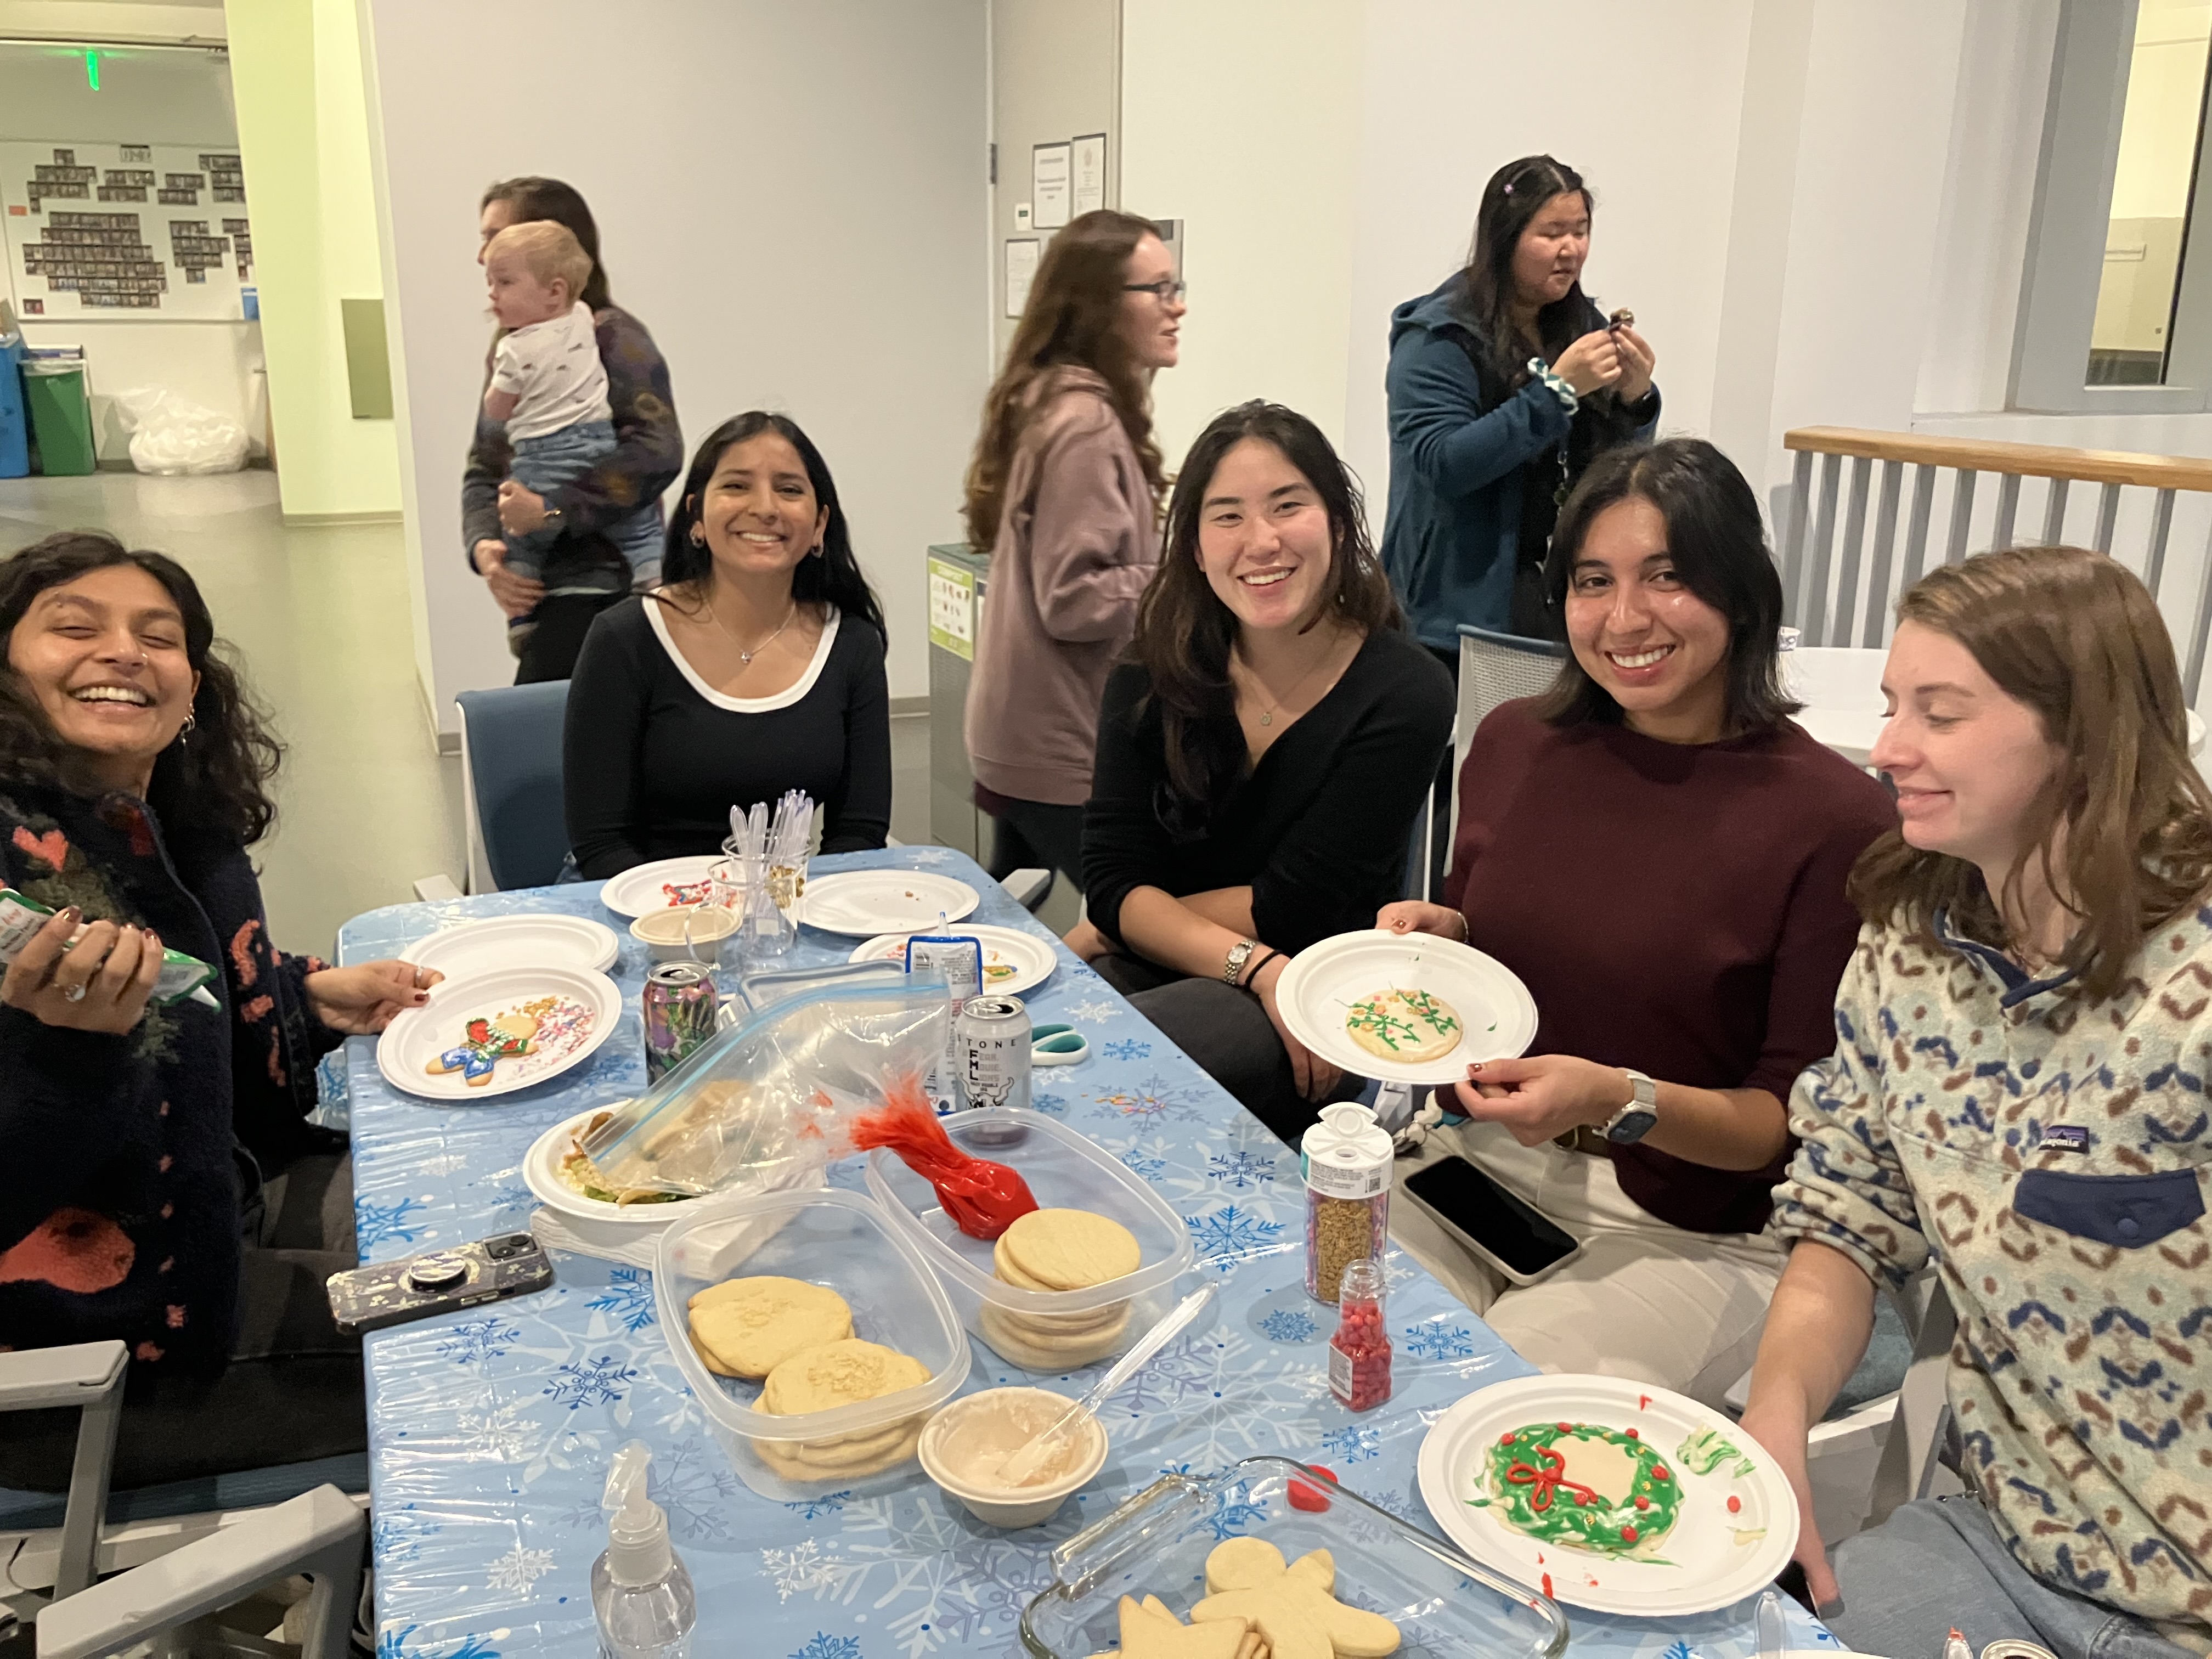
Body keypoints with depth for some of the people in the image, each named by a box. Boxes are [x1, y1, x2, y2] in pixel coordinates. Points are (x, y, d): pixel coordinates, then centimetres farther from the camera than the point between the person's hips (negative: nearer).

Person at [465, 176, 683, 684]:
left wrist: (552, 509, -22)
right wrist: (483, 545, -4)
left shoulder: (612, 337, -7)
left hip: (598, 587, -8)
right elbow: (484, 466, 15)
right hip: (537, 588, 8)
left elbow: (657, 451, -21)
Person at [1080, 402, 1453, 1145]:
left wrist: (1119, 928, -6)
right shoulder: (1152, 677, -1)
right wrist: (1255, 967, -21)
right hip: (1155, 974, 4)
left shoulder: (1403, 693, -12)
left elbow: (1293, 910, -14)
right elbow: (1113, 879, -7)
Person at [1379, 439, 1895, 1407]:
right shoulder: (1515, 745, 3)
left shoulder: (1836, 820, -13)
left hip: (1693, 1237, -4)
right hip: (1477, 1162, 5)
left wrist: (1623, 1101, -25)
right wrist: (1442, 937, -3)